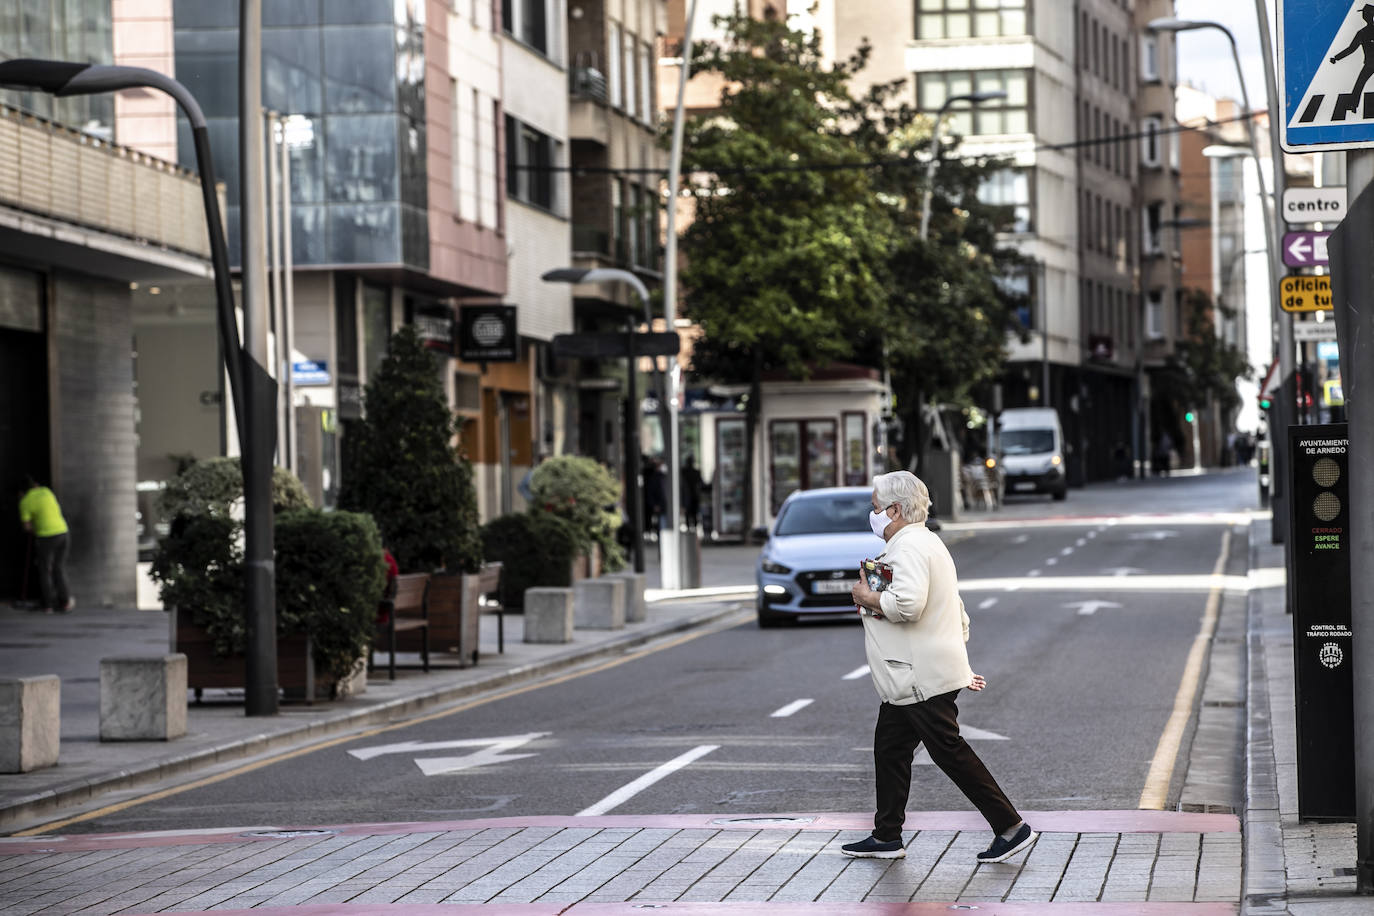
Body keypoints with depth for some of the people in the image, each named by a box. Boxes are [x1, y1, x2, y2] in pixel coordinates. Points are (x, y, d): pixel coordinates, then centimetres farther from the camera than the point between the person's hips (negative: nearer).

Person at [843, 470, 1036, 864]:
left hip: (922, 680, -11)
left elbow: (908, 604, -32)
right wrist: (959, 665, 27)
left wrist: (867, 598, -15)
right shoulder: (927, 543, 21)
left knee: (949, 751, -8)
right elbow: (959, 616, 26)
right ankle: (886, 837, 21)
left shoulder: (909, 546, -15)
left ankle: (1011, 827, -6)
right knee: (889, 747, 14)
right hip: (909, 681, 11)